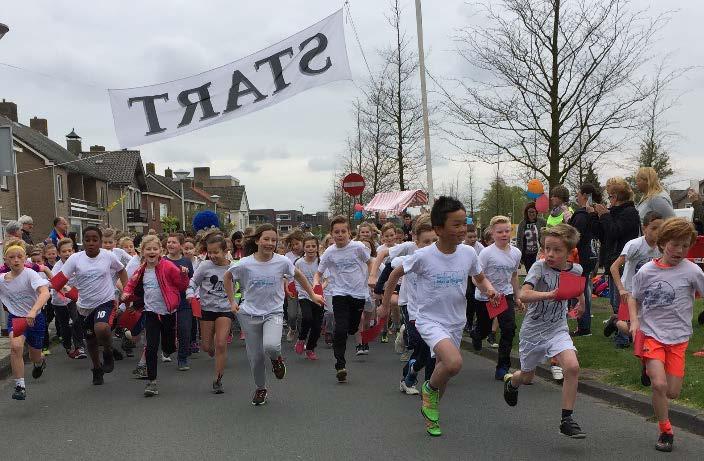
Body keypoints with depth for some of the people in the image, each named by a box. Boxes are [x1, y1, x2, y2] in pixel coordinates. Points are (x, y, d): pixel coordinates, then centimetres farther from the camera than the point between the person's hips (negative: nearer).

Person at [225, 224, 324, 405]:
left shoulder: (282, 262, -8)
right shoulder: (245, 264, -10)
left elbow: (298, 276, 11)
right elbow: (228, 277, 9)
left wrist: (312, 295, 13)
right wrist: (232, 301, 6)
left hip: (274, 312, -1)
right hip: (250, 314, 1)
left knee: (270, 346, -28)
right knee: (255, 356, 5)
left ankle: (276, 358, 9)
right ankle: (260, 389, 32)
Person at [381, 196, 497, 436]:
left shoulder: (468, 253, -6)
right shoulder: (423, 256, -16)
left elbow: (480, 278, 13)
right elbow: (396, 273, 1)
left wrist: (489, 290, -10)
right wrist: (385, 304, 7)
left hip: (456, 322, 5)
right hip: (430, 320, -5)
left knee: (443, 367, 17)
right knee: (454, 363, -29)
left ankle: (430, 410, 44)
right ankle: (430, 389, 3)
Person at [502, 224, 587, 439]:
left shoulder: (575, 269, -6)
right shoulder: (539, 266, -19)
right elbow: (524, 295, -33)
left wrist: (581, 301, 31)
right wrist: (549, 294, -46)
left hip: (558, 328, 2)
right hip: (533, 329, -2)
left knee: (572, 367, -22)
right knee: (527, 376, 15)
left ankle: (567, 419, -9)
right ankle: (511, 381, 53)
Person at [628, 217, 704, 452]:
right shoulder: (646, 271, -3)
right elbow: (633, 298, 11)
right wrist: (634, 321, -4)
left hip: (678, 338, 1)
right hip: (651, 334, -1)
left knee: (672, 392, 2)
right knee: (659, 384, -15)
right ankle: (665, 432, 7)